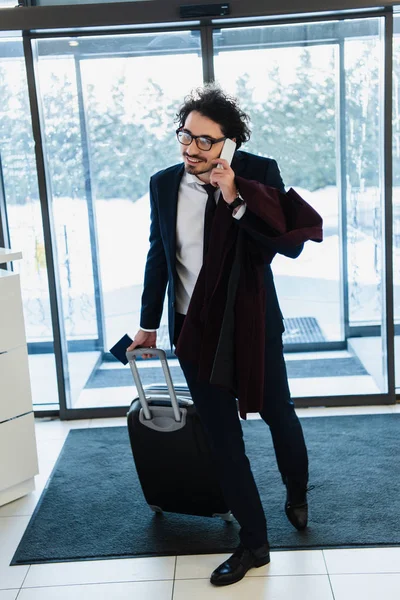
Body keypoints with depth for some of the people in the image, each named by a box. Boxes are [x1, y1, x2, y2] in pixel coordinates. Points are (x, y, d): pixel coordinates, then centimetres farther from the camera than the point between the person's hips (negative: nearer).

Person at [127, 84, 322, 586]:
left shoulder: (258, 173, -11)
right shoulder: (163, 184, -2)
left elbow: (291, 243, -19)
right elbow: (158, 257, 9)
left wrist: (237, 200, -28)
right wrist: (148, 325, 15)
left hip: (252, 325, -2)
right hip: (194, 330, 2)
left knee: (279, 416, 17)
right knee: (223, 438, 7)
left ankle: (297, 494, 49)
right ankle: (253, 542, 23)